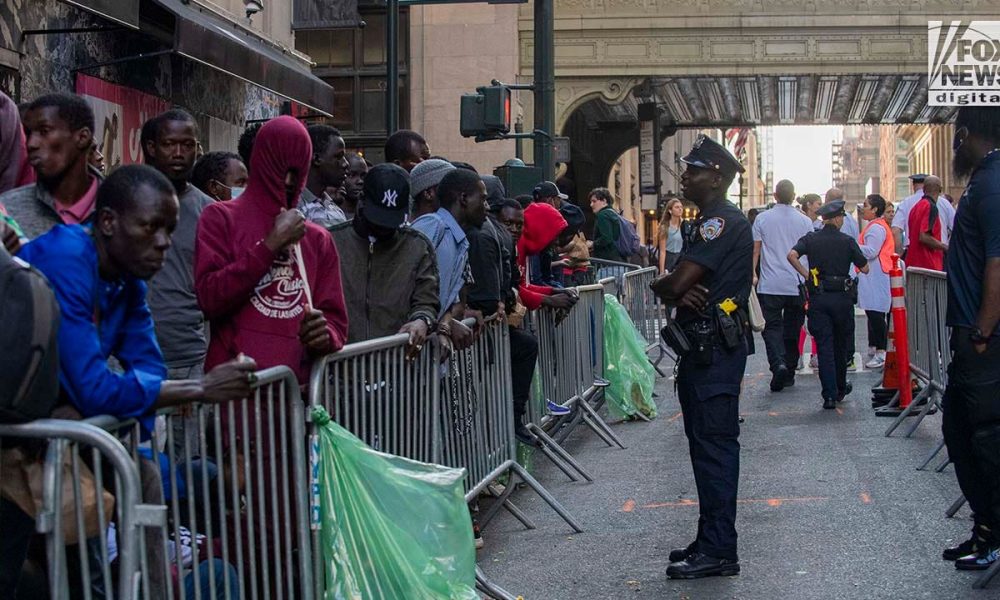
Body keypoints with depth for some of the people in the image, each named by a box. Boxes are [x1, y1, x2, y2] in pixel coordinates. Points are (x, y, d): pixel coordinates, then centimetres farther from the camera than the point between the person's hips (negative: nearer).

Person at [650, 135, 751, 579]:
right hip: (703, 345, 11)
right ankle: (711, 540, 23)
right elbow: (680, 283, 13)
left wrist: (667, 288, 1)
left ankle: (718, 551, -4)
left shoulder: (723, 222, -14)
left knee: (714, 443, -8)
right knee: (706, 441, 14)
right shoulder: (708, 222, 19)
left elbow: (677, 282, -21)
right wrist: (678, 291, -10)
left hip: (716, 347, -11)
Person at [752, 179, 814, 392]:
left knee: (772, 326, -1)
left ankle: (778, 364, -24)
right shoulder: (805, 221, 2)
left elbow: (755, 249, 0)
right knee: (792, 330, 11)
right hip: (797, 285, 2)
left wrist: (752, 273, 9)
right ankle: (789, 374, 17)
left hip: (769, 285, -2)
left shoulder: (762, 219, -1)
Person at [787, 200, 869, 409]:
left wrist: (805, 274, -3)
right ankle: (840, 388, 30)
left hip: (818, 297, 1)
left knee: (824, 346, 0)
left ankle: (829, 395, -7)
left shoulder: (811, 239, 2)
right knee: (841, 344, 16)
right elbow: (864, 269, -1)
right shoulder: (847, 241, -2)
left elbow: (792, 255, -14)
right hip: (842, 297, 0)